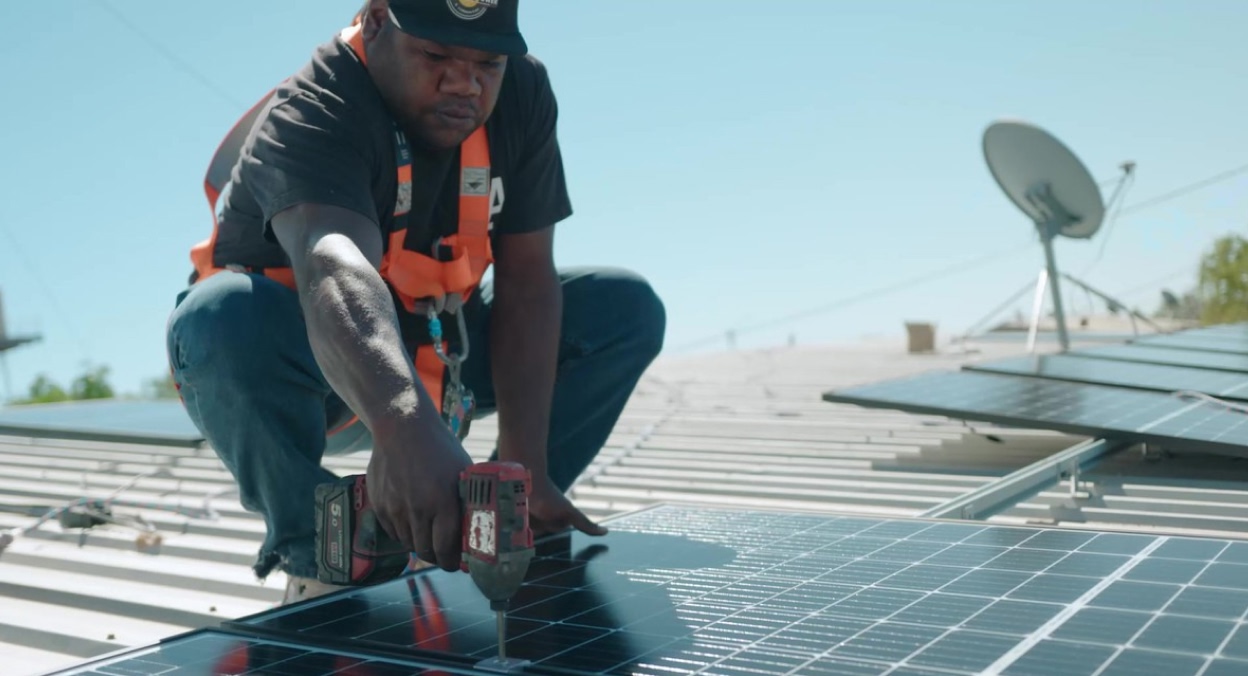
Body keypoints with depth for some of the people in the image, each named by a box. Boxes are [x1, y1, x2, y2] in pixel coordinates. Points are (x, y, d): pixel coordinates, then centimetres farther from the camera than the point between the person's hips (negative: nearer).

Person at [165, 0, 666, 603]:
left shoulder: (523, 93, -10)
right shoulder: (309, 113, -28)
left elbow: (526, 279, -14)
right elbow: (334, 269, -49)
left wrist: (527, 469, -23)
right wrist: (406, 428, -69)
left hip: (431, 356, 5)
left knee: (627, 308, -9)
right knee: (222, 319, -38)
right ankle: (320, 560, -15)